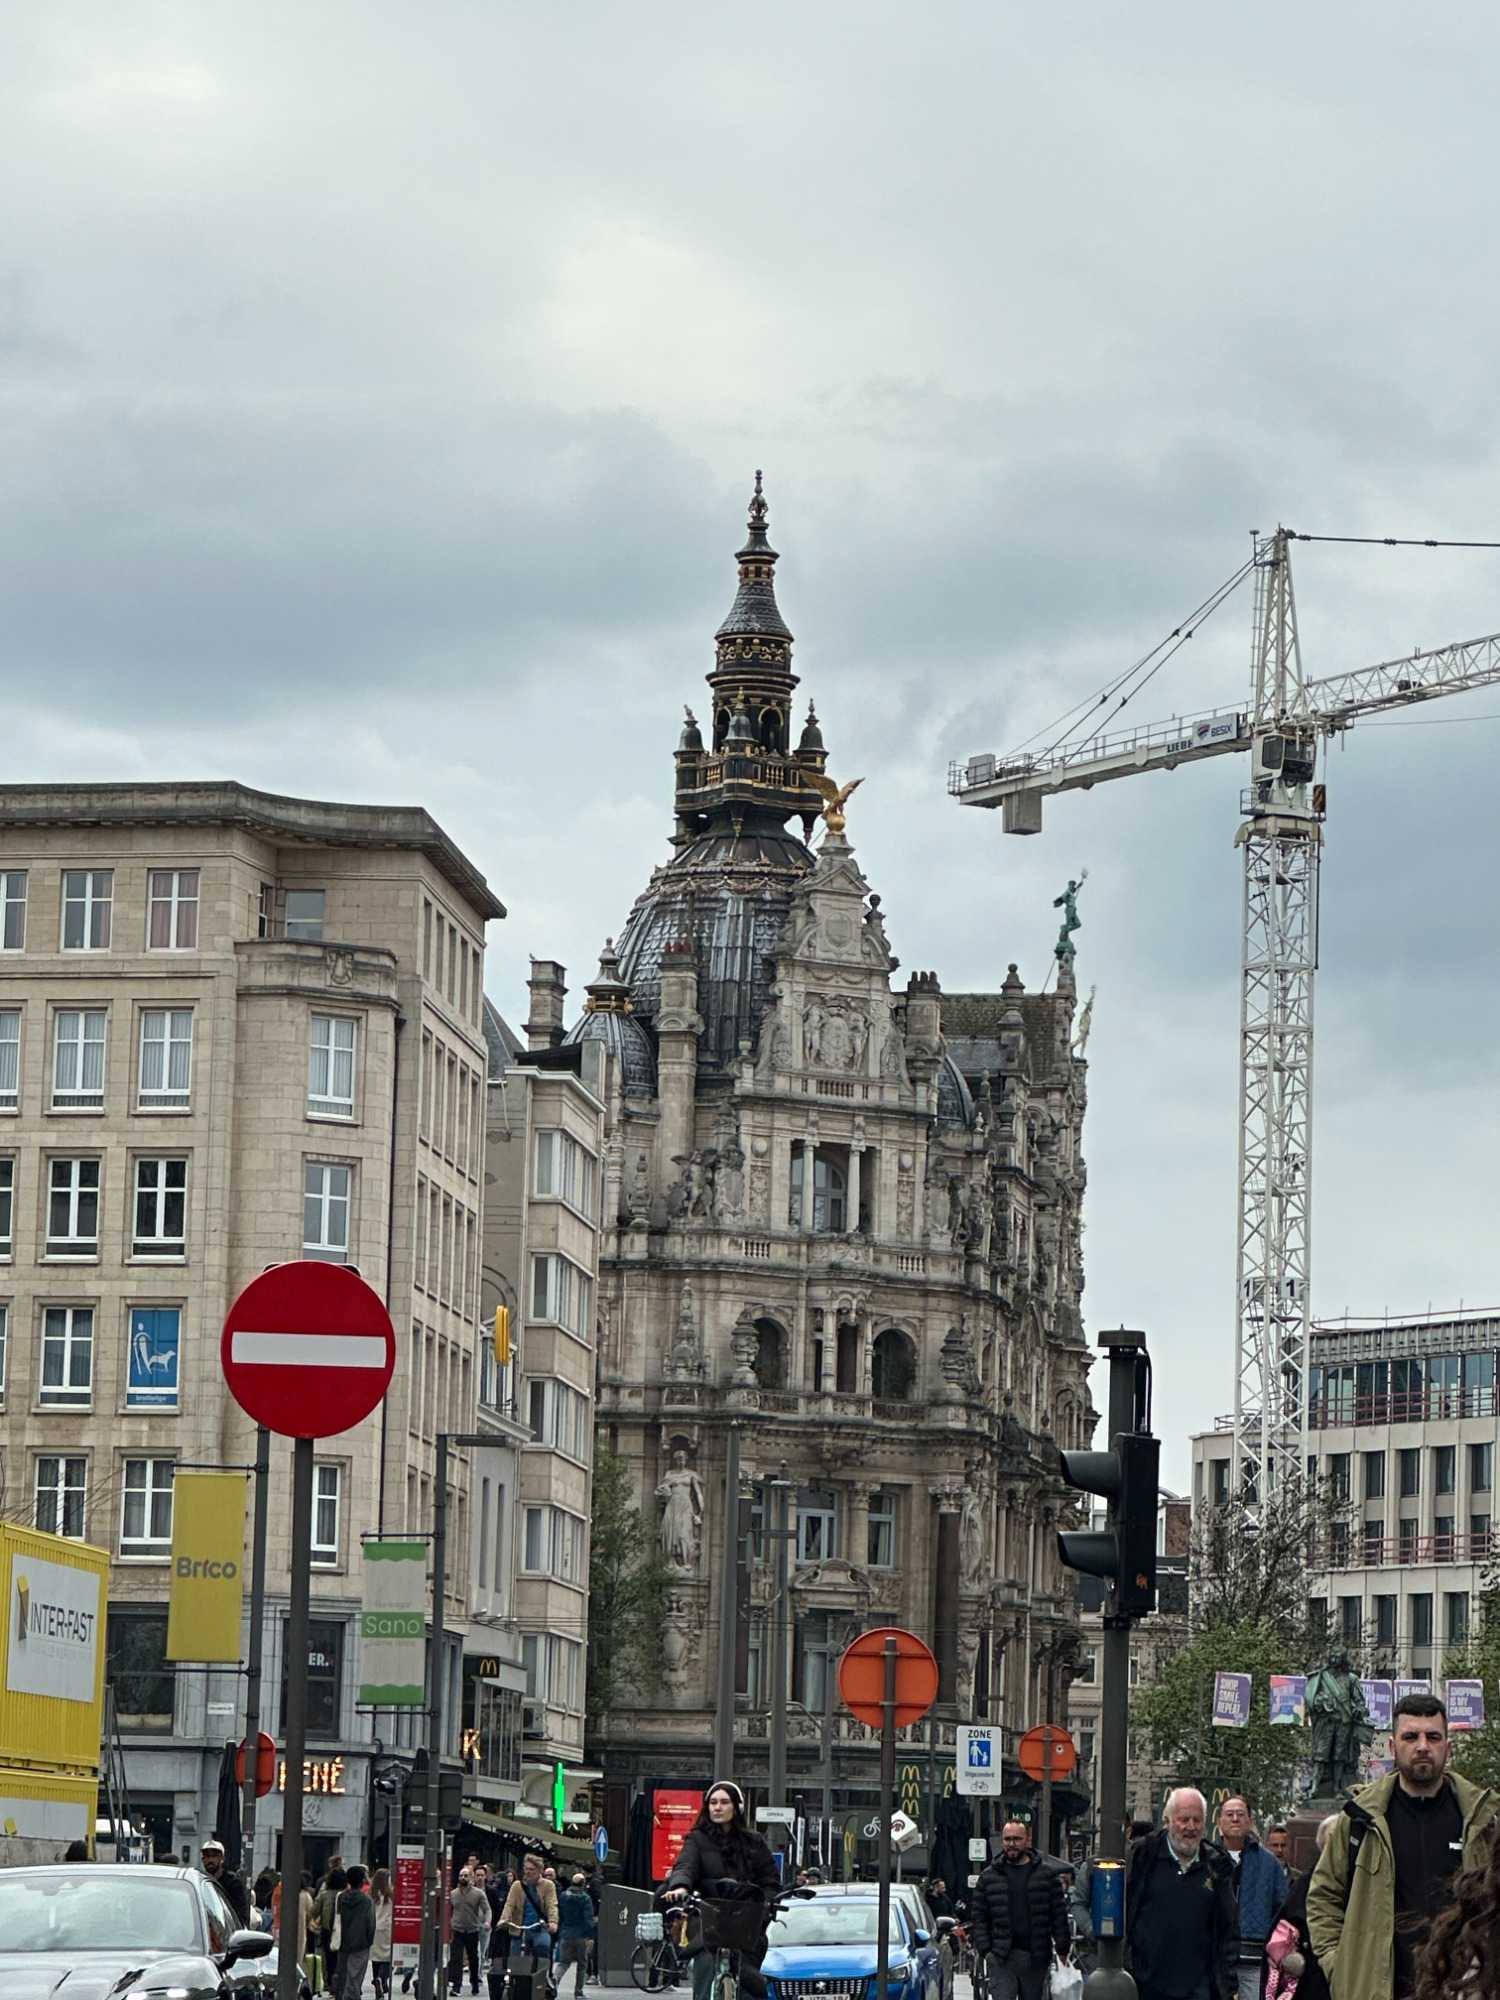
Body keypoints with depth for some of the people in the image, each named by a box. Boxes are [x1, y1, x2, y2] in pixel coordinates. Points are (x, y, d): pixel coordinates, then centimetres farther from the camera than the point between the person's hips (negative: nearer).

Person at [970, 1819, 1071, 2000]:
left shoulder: (1048, 1874, 6)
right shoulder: (989, 1877, 8)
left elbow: (1060, 1915, 4)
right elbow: (979, 1918, 8)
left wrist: (1063, 1950, -1)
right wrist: (984, 1950, -3)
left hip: (1035, 1958, 1)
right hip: (1001, 1958, -1)